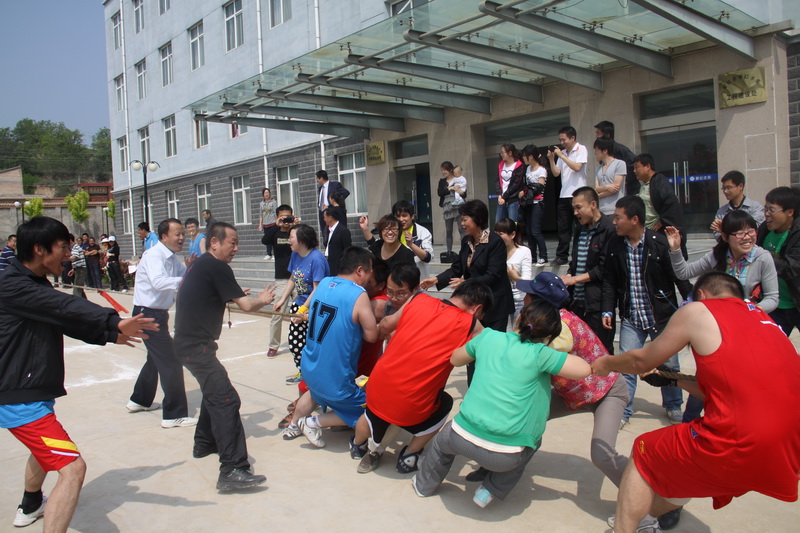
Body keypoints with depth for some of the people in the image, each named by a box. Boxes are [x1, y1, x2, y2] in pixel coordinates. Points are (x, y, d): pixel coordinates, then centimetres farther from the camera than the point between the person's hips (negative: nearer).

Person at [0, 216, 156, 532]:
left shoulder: (36, 285, 10)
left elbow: (65, 321, 14)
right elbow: (64, 307, -35)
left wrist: (109, 334, 12)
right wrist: (114, 321, -44)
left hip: (33, 393, 11)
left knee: (45, 447, 36)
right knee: (72, 467, -20)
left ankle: (30, 506, 61)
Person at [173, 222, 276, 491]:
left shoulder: (198, 264, 14)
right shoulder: (217, 267, -14)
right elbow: (246, 306, -15)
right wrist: (262, 300, 6)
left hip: (188, 340, 11)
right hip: (196, 345, -10)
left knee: (214, 390, 26)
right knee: (226, 399, -16)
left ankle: (204, 443, 41)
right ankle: (232, 471, -22)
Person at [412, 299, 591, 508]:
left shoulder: (488, 337, 4)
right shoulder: (540, 354, -8)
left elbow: (455, 359, 20)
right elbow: (584, 369, -3)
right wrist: (554, 351, 11)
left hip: (462, 439, 3)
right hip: (505, 456, -2)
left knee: (446, 434, 37)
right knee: (532, 440, 31)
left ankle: (424, 484, 55)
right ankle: (490, 490, 26)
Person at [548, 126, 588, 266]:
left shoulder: (581, 149, -2)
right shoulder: (562, 153, 13)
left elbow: (577, 167, -16)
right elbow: (556, 173, 12)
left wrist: (561, 155, -13)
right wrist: (551, 159, -1)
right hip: (564, 195, 6)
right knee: (563, 228, 6)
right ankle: (561, 256, 11)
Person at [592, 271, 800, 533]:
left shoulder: (697, 310, 2)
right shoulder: (763, 319, 21)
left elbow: (642, 361, 12)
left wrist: (606, 363, 30)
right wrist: (675, 379, 39)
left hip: (740, 444, -8)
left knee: (644, 454, 16)